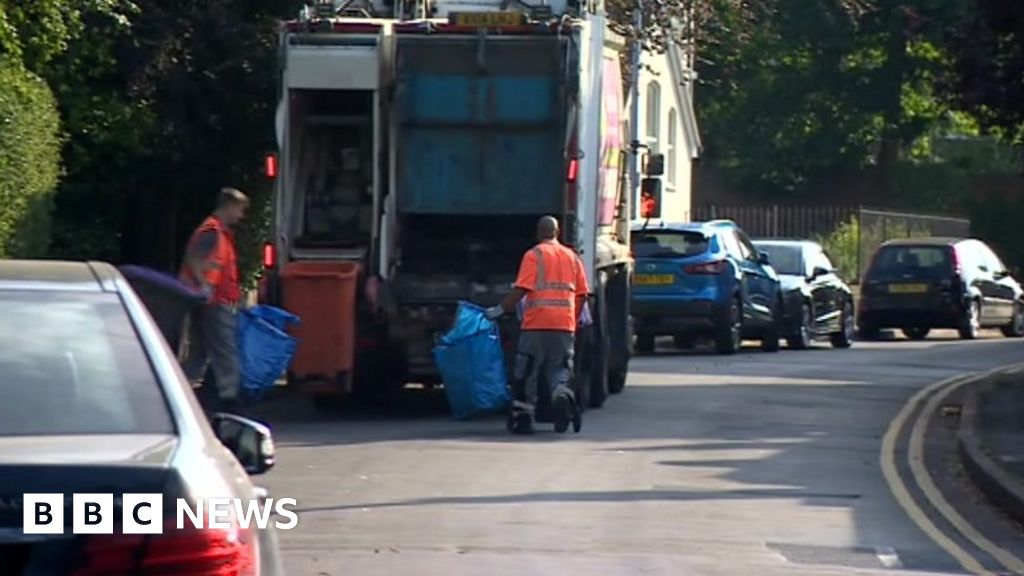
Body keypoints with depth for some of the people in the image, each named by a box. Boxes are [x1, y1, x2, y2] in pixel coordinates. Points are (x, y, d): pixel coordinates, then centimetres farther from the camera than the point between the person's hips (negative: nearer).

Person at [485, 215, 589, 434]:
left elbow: (520, 290, -10)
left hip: (536, 325, -4)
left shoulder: (534, 255, -2)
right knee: (559, 369, 7)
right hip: (565, 326, 4)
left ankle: (523, 418, 9)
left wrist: (500, 310, -3)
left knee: (525, 373, 7)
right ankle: (562, 392, -24)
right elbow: (581, 294, 12)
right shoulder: (572, 257, 13)